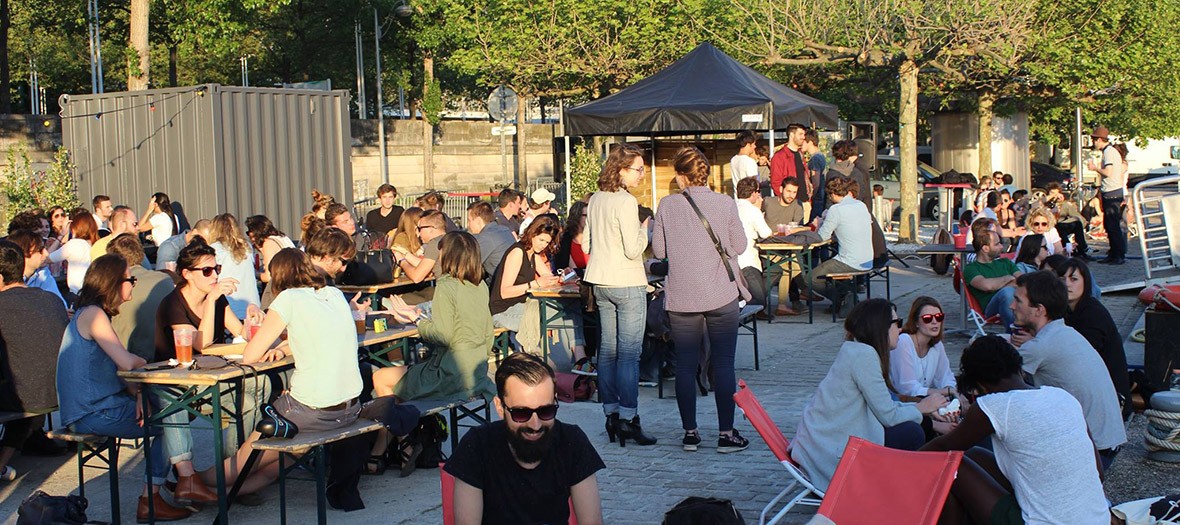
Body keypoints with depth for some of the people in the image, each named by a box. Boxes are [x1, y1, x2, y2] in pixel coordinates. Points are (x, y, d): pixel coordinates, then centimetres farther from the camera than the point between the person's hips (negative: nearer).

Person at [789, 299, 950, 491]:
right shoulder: (863, 355, -17)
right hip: (829, 456, -10)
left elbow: (883, 405, 17)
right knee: (910, 433, -8)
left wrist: (927, 409, 11)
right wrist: (920, 408, 3)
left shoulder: (853, 350, 12)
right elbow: (887, 415, -15)